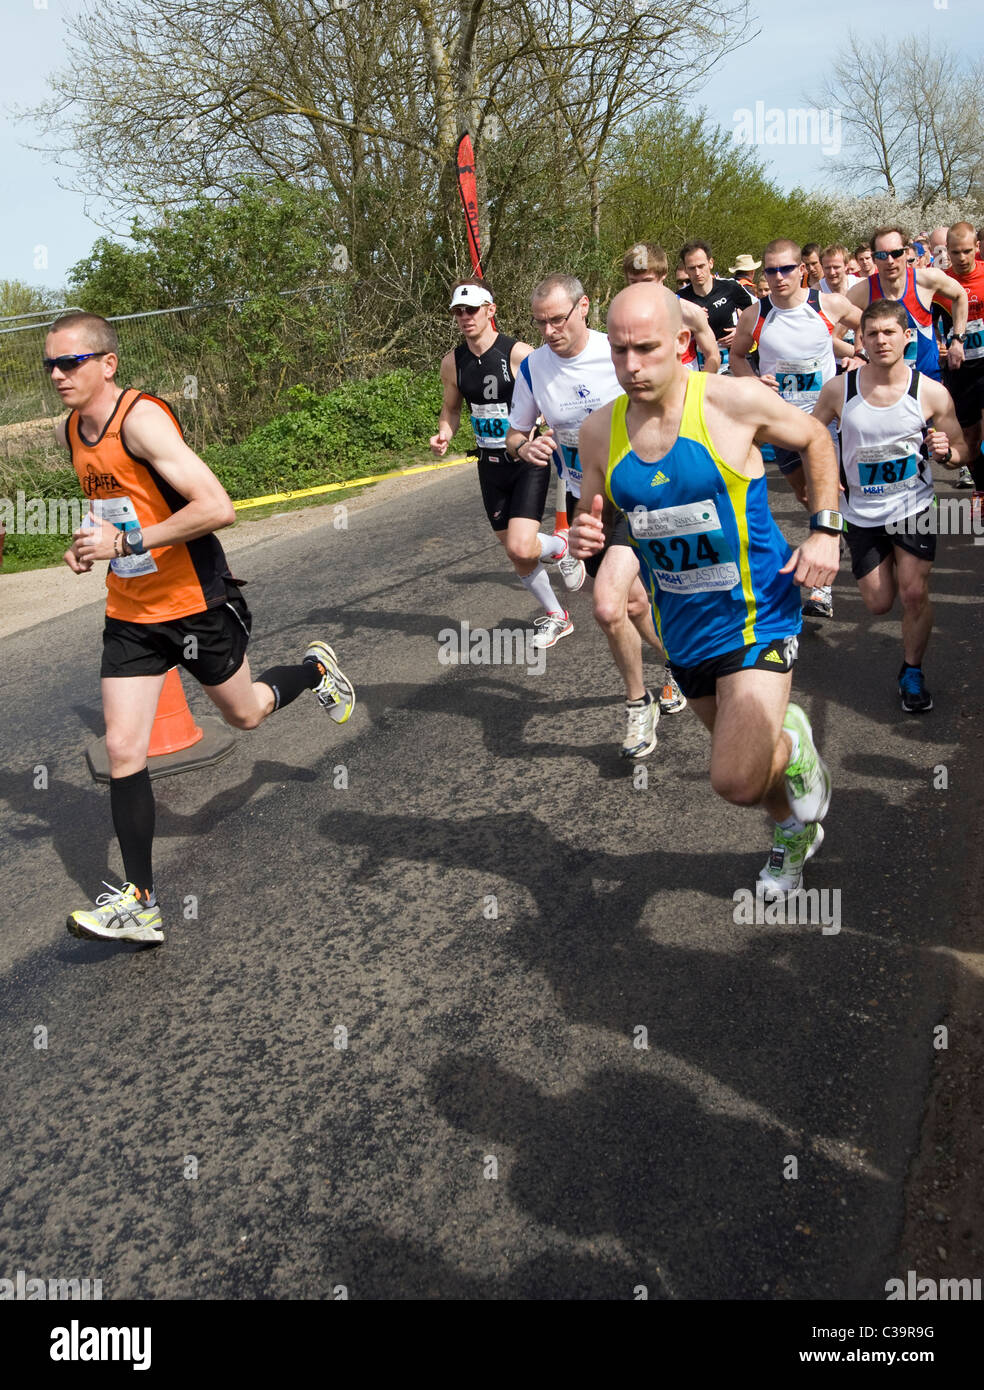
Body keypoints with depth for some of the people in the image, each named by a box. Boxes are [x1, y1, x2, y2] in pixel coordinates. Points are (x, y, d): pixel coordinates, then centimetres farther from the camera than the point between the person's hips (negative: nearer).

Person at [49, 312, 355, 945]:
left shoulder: (141, 418, -22)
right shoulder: (70, 431, 3)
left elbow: (218, 508, -29)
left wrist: (126, 542, -30)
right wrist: (92, 541, 3)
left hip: (194, 602, -6)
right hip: (130, 612, 6)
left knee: (244, 713, 16)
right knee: (123, 749, -4)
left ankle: (317, 669, 50)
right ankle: (141, 904, 1)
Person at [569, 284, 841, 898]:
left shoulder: (733, 401, -18)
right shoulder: (600, 431, -6)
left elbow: (816, 439, 1)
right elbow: (593, 513, 10)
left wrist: (826, 531, -8)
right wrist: (583, 537, -14)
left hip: (756, 616, -5)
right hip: (683, 626, 5)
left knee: (737, 782, -17)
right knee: (742, 760, 22)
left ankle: (796, 744, 18)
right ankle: (796, 830, 53)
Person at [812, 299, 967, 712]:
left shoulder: (931, 392, -13)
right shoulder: (839, 389, -11)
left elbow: (961, 452, -3)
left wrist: (946, 451, -26)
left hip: (913, 505, -1)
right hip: (862, 511, 1)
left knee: (914, 593, -10)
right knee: (879, 603, 7)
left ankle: (912, 672, 15)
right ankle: (885, 567, 46)